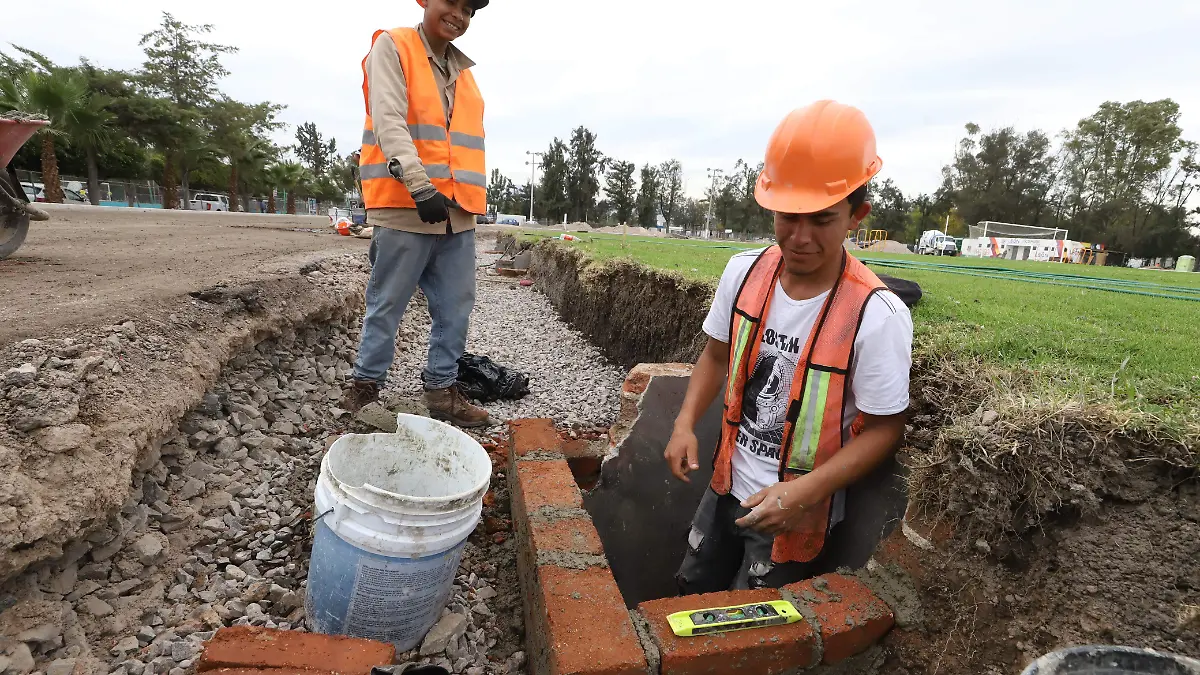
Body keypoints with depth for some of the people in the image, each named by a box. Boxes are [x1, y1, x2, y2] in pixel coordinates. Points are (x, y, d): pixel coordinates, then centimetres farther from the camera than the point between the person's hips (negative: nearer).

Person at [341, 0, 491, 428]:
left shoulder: (463, 71, 20)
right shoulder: (392, 48, 0)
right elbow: (388, 121, -14)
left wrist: (470, 200, 14)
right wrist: (420, 186, -27)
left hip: (457, 213, 6)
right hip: (404, 209, -6)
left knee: (455, 308, 6)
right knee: (386, 307, 2)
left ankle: (442, 390, 17)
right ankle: (364, 387, 18)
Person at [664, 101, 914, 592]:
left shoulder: (877, 316, -25)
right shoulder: (745, 273, -11)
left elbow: (883, 429, -16)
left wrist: (804, 492, -27)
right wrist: (685, 424, -8)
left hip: (797, 511, -4)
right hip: (728, 485, 5)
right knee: (692, 593, 24)